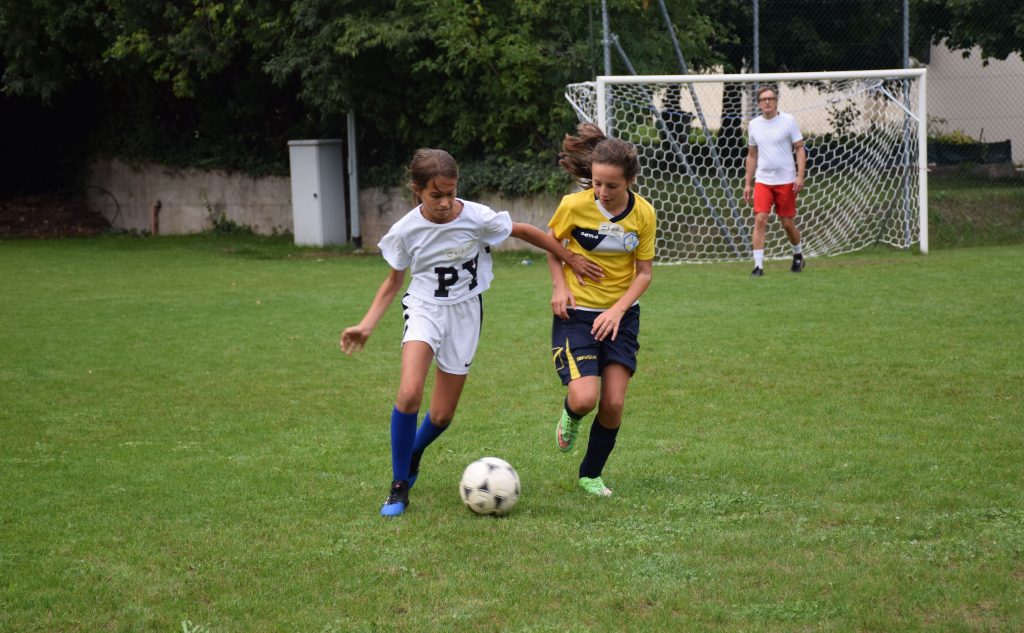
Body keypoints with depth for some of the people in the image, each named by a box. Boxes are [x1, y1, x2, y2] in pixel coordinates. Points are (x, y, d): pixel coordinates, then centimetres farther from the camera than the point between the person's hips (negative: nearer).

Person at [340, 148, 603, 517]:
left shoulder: (476, 218, -17)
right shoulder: (406, 231, -13)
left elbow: (525, 232, -1)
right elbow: (394, 281, 2)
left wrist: (571, 259, 8)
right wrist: (367, 325, -10)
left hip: (465, 313, 1)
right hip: (425, 309, -1)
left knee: (441, 415, 3)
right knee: (409, 394, -26)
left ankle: (412, 455, 39)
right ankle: (399, 486, -10)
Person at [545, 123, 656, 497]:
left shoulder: (643, 214, -9)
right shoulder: (575, 205, -14)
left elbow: (643, 273, -2)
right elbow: (551, 242, 5)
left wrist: (617, 310, -16)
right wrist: (559, 286, -9)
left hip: (620, 315, 2)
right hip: (576, 313, -2)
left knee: (613, 404, -3)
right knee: (585, 399, -18)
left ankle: (590, 475, 19)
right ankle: (570, 418, 20)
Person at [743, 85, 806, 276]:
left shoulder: (788, 121, -3)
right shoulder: (754, 124, 7)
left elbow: (800, 149, -2)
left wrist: (800, 176, -13)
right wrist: (748, 184, 13)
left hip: (786, 181, -2)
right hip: (763, 181, 2)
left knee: (787, 223, 5)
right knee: (760, 220, -12)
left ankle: (798, 255, 33)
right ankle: (758, 265, -12)